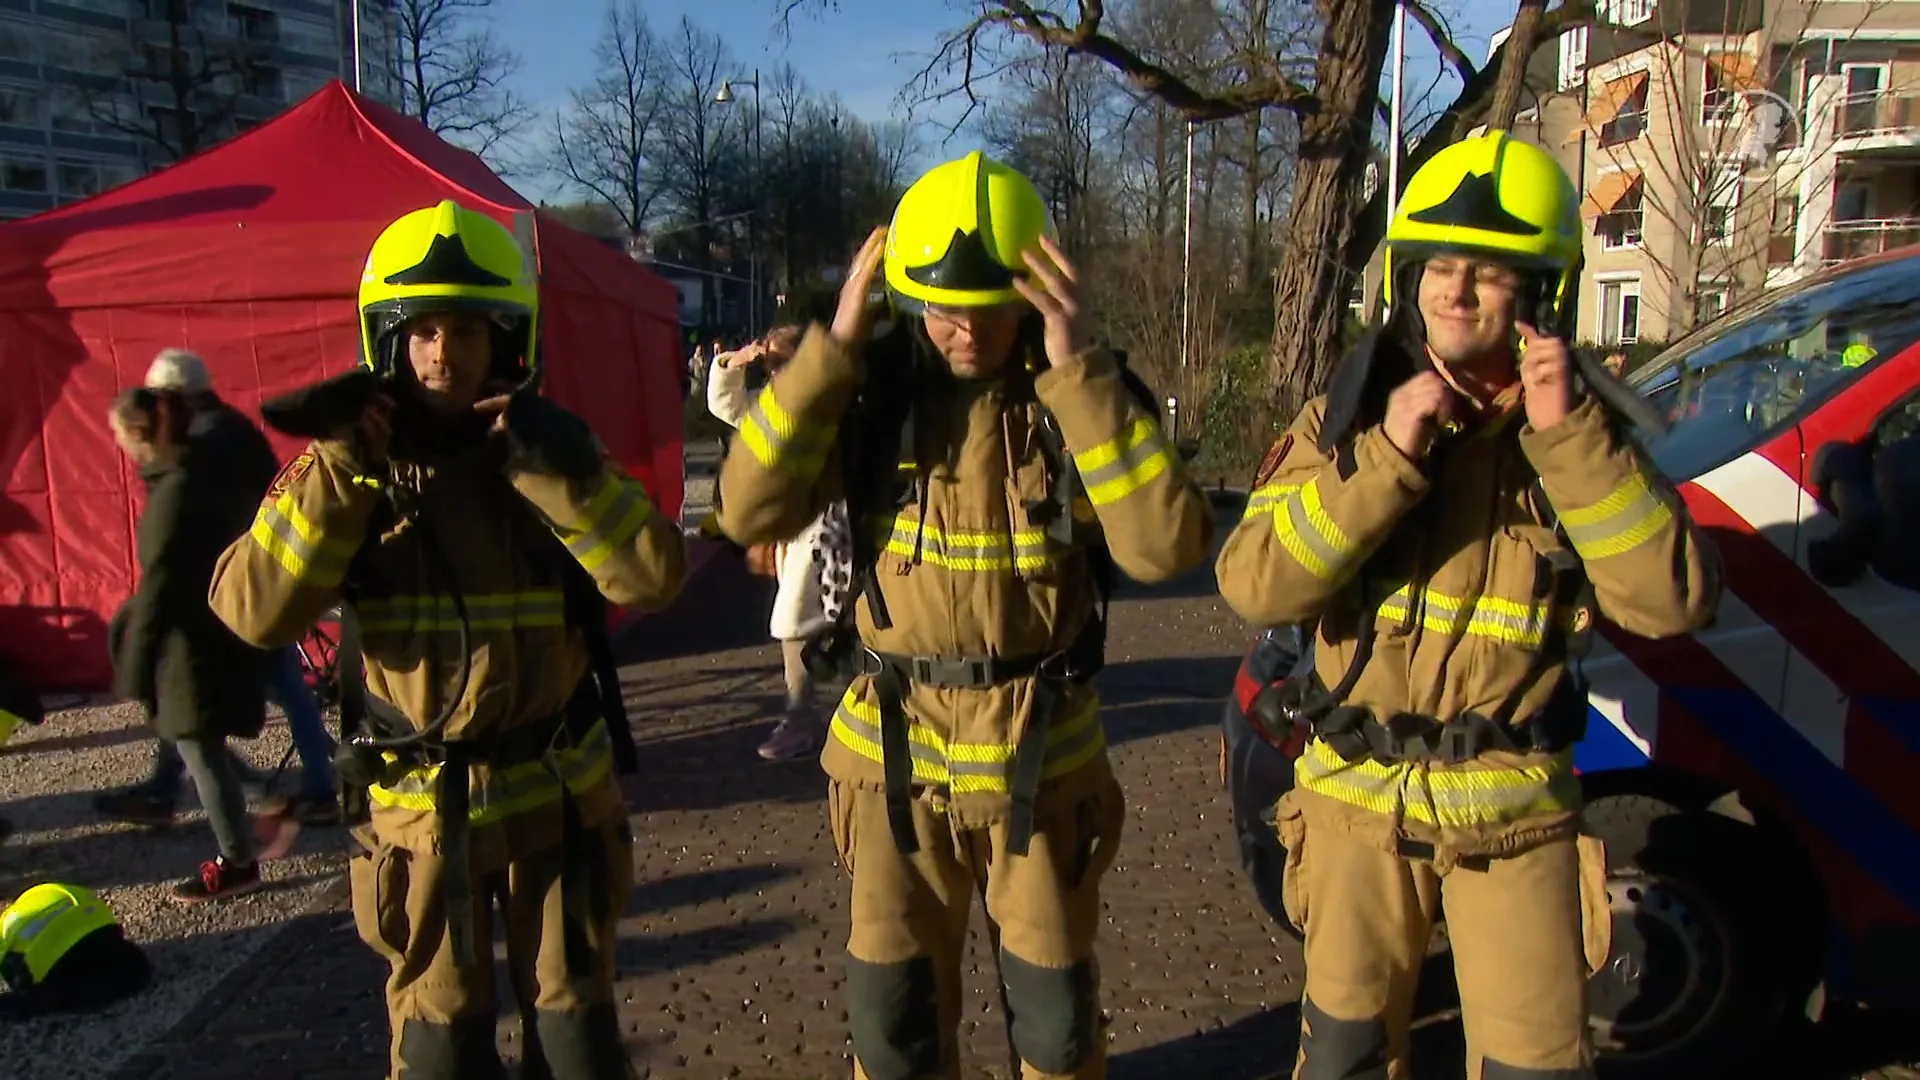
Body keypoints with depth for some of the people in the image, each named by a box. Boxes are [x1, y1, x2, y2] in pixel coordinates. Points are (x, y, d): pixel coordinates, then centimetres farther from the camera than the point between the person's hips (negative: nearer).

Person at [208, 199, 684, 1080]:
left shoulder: (546, 451, -5)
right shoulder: (345, 467, -5)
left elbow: (653, 576, -18)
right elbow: (252, 613, -16)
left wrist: (554, 467, -26)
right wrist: (343, 473, -22)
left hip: (554, 795, 0)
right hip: (419, 803, 0)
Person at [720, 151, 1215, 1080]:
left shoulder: (1083, 393, -9)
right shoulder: (874, 384, -7)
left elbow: (1166, 546, -24)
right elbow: (751, 513, -17)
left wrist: (1076, 372, -28)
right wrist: (830, 346, -22)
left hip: (1041, 752, 0)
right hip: (895, 750, 1)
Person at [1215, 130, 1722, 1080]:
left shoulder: (1578, 432, -3)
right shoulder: (1346, 413, -5)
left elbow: (1673, 602, -17)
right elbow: (1251, 584, -17)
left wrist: (1569, 436, -24)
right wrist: (1386, 456, -25)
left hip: (1515, 811, 0)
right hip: (1358, 798, 1)